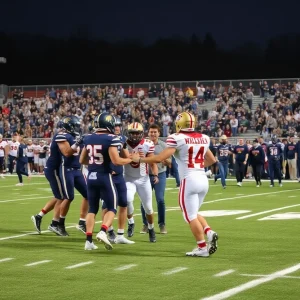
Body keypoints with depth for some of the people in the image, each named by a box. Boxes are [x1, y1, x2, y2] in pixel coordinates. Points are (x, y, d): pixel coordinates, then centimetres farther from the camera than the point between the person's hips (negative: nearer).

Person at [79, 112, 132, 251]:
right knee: (112, 208, 7)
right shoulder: (110, 139, -12)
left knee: (92, 209, 14)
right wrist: (130, 160, -3)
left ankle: (89, 240, 7)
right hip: (105, 177, -6)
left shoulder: (88, 139, 6)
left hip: (91, 177, 6)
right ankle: (103, 232, -16)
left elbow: (82, 160, 14)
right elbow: (116, 161, -18)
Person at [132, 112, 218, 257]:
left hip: (189, 180, -7)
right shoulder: (203, 138, 11)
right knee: (194, 213, 21)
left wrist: (139, 159, 0)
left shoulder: (177, 139, -8)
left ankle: (202, 248, 3)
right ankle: (210, 233, 0)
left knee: (191, 216, 4)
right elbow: (212, 160, 24)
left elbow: (159, 158, -13)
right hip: (203, 179, 7)